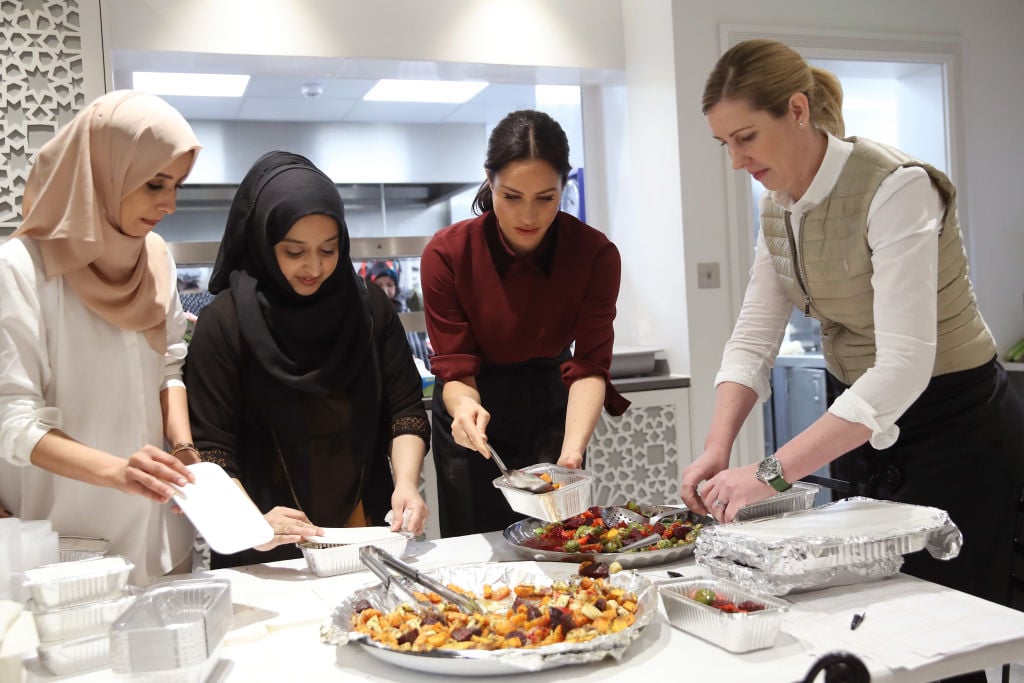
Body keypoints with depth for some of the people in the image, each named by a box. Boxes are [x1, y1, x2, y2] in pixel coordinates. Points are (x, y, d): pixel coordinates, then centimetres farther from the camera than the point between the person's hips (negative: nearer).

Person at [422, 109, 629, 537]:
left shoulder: (595, 253, -18)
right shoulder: (447, 254, -21)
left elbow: (589, 366, -21)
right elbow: (455, 369, -18)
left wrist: (573, 449, -38)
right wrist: (464, 407, -42)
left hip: (551, 407, 1)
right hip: (477, 415, -1)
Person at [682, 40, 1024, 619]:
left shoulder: (894, 188, -25)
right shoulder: (780, 205, -1)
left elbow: (903, 365, -32)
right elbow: (753, 338, -2)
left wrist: (771, 474, -35)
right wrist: (717, 450, -17)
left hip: (954, 426, -7)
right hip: (865, 425, 7)